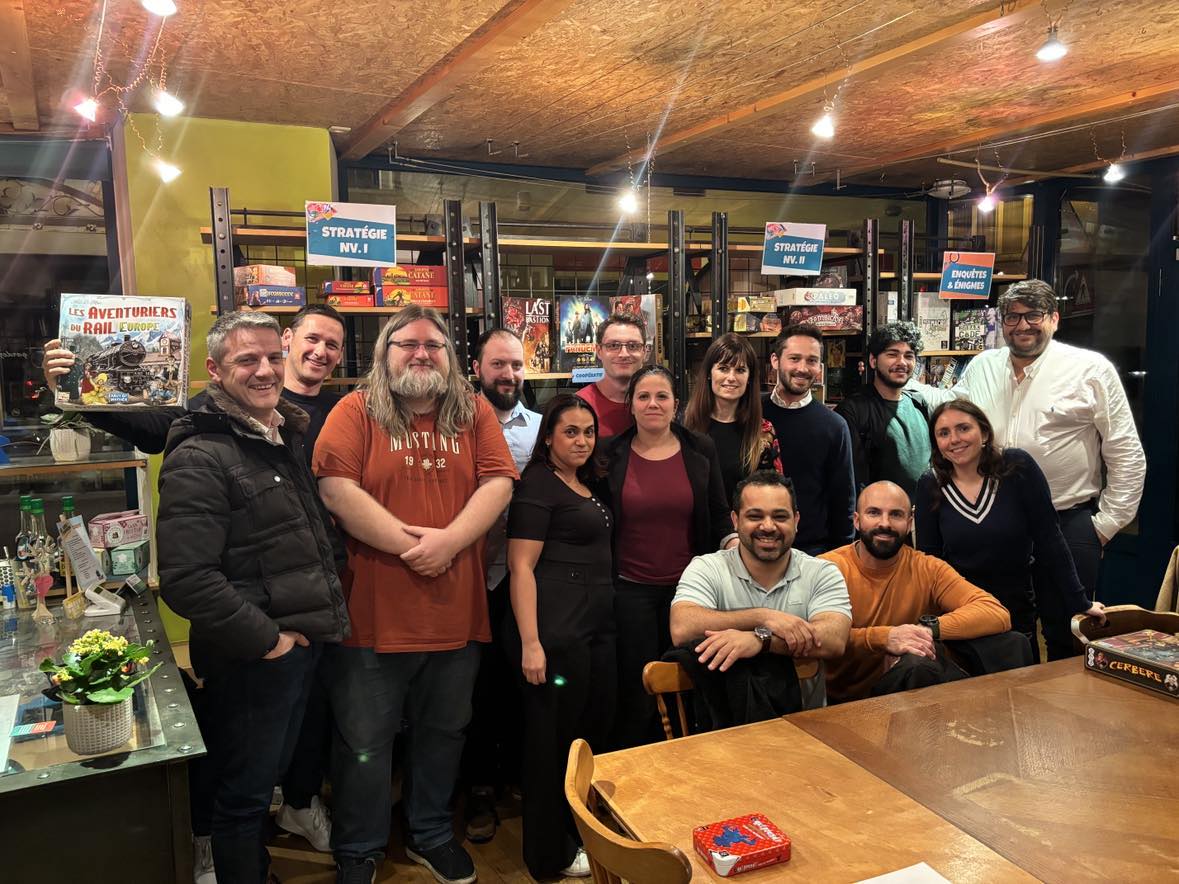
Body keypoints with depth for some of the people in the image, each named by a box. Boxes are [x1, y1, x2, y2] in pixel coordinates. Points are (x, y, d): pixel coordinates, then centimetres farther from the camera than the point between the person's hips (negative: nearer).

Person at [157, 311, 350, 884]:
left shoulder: (287, 439, 10)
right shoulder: (199, 458, -18)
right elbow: (186, 579, -25)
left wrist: (326, 613, 11)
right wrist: (266, 639, -19)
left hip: (300, 646, 8)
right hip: (251, 660, -8)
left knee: (267, 779, 25)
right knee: (243, 797, 10)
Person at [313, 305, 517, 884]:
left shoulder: (475, 414, 4)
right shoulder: (355, 412, -4)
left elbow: (498, 483, -5)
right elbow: (335, 488, -15)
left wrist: (449, 541, -20)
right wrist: (410, 543, -19)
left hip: (457, 614, 3)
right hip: (374, 614, -3)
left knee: (444, 733, 20)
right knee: (364, 742, 12)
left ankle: (432, 837, 42)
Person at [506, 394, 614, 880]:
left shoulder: (589, 485, 16)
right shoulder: (537, 485, -9)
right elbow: (521, 567, -15)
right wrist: (530, 644, -21)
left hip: (598, 626, 8)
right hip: (557, 629, -8)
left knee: (595, 730, 15)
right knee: (553, 741, 4)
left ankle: (583, 835, 34)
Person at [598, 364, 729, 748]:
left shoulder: (700, 450, 2)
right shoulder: (610, 454, -2)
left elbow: (719, 517, 7)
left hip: (686, 587, 2)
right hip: (629, 590, -2)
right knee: (636, 693, 5)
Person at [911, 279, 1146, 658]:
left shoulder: (1091, 369, -5)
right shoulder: (981, 366, 7)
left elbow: (1127, 455, -3)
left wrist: (1107, 524, -4)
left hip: (1068, 524, -4)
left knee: (1066, 640, 6)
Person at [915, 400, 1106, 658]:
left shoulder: (1017, 467, -11)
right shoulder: (930, 486, -7)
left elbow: (1049, 539, -9)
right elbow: (928, 557, -3)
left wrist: (1079, 603, -8)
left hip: (1017, 615, 0)